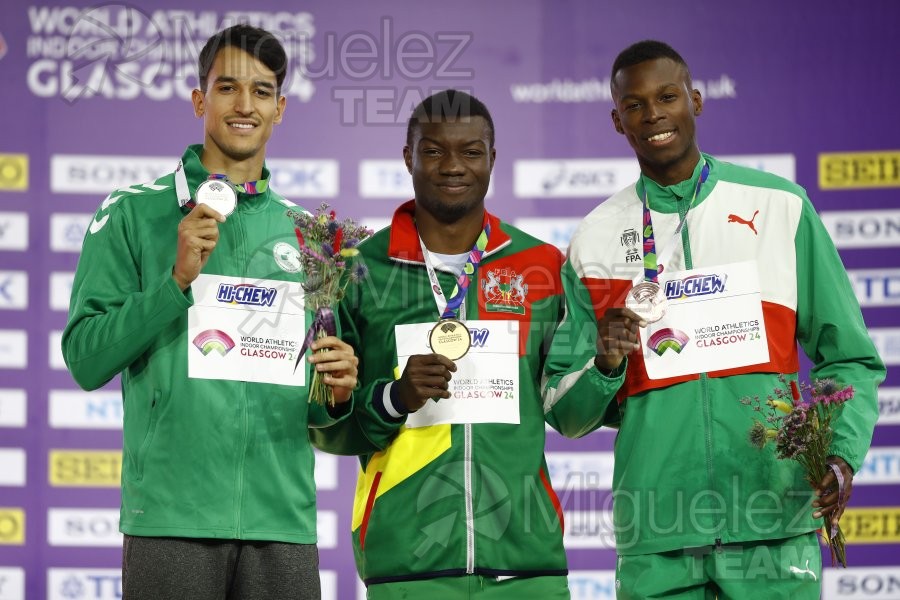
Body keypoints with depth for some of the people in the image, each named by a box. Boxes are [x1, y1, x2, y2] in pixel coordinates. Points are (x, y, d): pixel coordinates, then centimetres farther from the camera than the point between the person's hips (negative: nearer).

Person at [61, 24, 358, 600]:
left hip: (283, 524, 3)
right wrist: (177, 279, -14)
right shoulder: (133, 213, 4)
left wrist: (337, 396, -3)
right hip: (171, 519, -3)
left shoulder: (305, 234, 15)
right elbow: (86, 360, -3)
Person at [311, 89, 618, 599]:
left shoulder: (543, 266, 9)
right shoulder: (361, 271, 3)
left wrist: (604, 364, -7)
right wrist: (395, 398, -13)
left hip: (525, 556, 2)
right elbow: (325, 429, 4)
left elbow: (567, 415, 12)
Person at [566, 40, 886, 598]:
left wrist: (842, 456, -9)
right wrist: (603, 364, -9)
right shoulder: (596, 239, 9)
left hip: (773, 528, -1)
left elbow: (848, 358, 7)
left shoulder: (781, 207, 6)